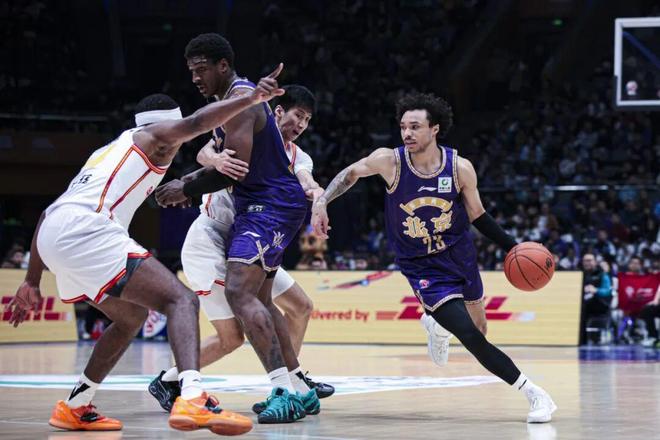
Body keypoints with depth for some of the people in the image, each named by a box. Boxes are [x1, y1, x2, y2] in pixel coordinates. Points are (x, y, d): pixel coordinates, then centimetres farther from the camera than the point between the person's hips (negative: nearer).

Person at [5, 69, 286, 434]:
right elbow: (195, 123, -7)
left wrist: (32, 281, 35)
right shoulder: (155, 134, 17)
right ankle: (192, 400, -38)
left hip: (52, 239, 8)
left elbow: (48, 213, 34)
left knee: (132, 317, 27)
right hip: (85, 229, -8)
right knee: (181, 300, -15)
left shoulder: (107, 153, 37)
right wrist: (251, 99, -16)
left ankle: (74, 408, 30)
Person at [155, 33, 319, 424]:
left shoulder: (239, 99, -15)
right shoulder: (241, 96, 19)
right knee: (260, 298, 16)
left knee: (240, 292, -22)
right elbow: (232, 163, 26)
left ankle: (287, 390, -30)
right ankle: (298, 389, 19)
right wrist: (189, 184, 15)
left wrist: (187, 189, -11)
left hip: (270, 206, -11)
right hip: (263, 205, 11)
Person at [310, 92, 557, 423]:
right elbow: (351, 173, 1)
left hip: (460, 257, 3)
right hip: (423, 269, -3)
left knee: (478, 331, 20)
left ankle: (435, 321, 55)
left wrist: (513, 247, -4)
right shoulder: (390, 161, -17)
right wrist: (321, 202, -13)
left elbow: (478, 216, 1)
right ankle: (532, 393, -9)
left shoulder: (460, 168, -13)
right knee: (471, 337, -18)